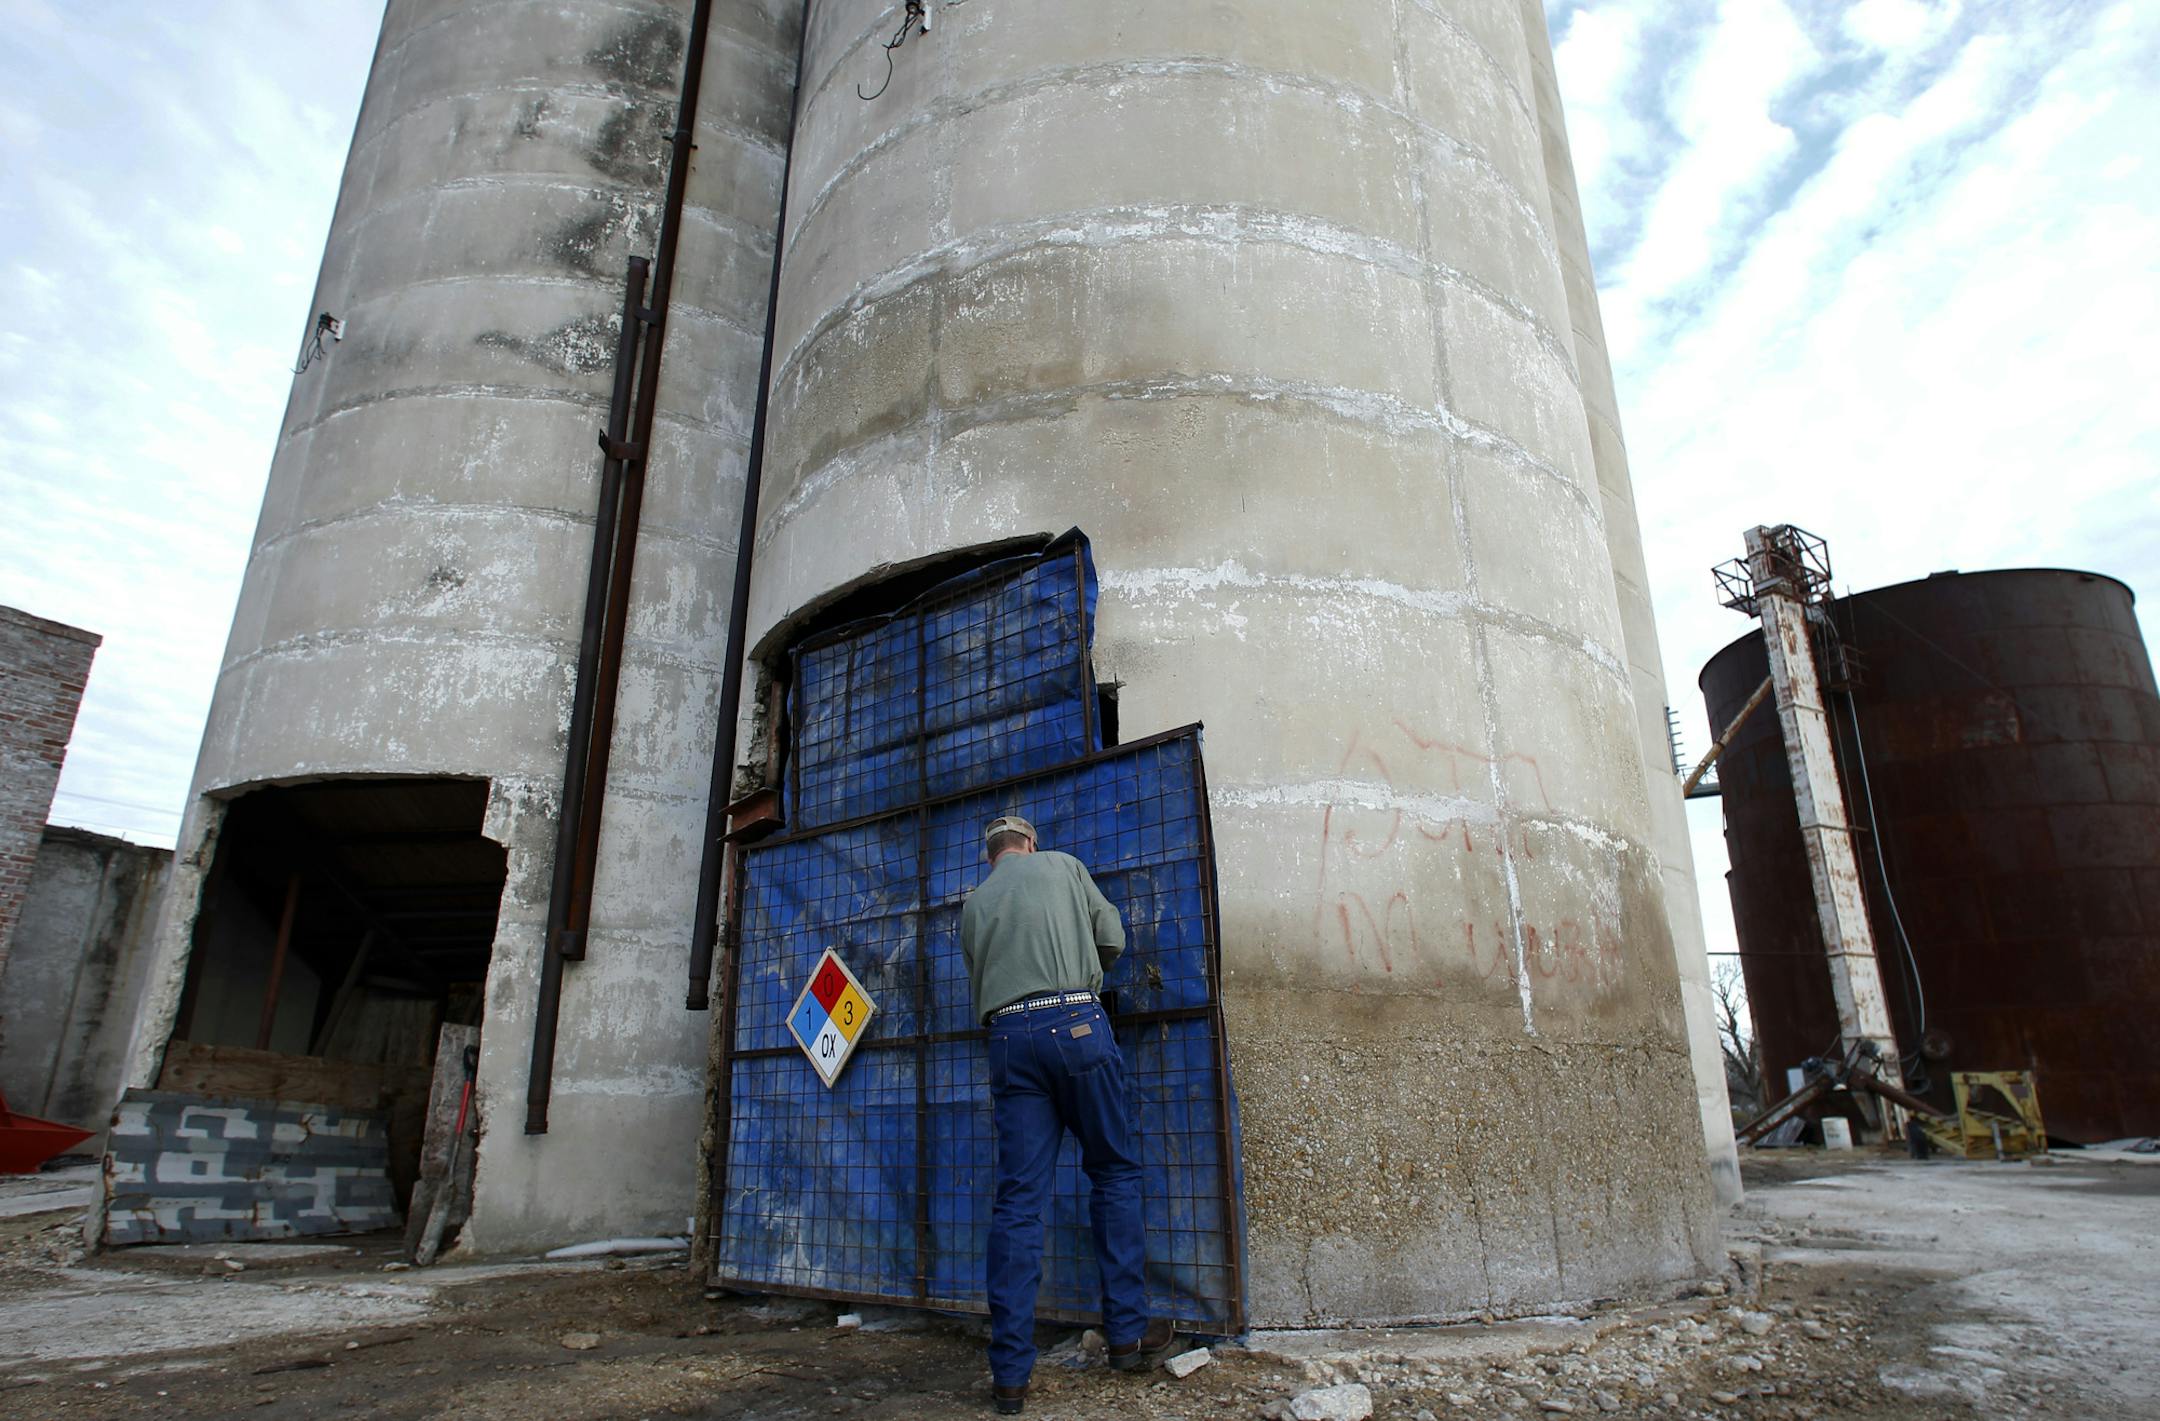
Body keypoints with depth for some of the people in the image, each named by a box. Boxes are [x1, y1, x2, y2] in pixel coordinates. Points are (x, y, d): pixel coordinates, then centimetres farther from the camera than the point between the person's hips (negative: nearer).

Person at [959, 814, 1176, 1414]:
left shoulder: (974, 903, 20)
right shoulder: (1063, 864, 13)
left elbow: (980, 984, 20)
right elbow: (1112, 937, 14)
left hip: (1008, 1037, 3)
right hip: (1076, 1022, -3)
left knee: (1018, 1200, 2)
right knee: (1114, 1173, 11)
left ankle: (1010, 1374, 3)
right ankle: (1127, 1332, 15)